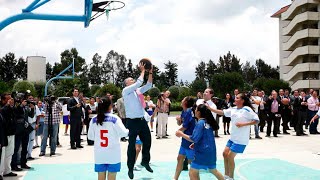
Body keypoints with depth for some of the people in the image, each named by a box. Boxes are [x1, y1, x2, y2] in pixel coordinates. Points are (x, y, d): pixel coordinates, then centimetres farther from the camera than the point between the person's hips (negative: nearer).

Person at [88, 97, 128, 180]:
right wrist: (129, 131, 6)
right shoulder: (114, 118, -10)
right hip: (113, 154, -3)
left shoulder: (94, 120, 1)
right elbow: (123, 133, -14)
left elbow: (90, 136, 5)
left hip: (99, 154, 3)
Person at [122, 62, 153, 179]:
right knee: (132, 145, 2)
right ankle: (130, 168, 16)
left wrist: (150, 73, 4)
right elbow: (139, 83, -19)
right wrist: (142, 71, -9)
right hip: (132, 121, -7)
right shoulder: (126, 90, -7)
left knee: (147, 141, 16)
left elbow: (148, 86, 14)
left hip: (142, 120, 7)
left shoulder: (138, 90, 14)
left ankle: (145, 161, 37)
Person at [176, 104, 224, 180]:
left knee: (192, 173, -4)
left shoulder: (200, 123, -15)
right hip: (211, 151, 9)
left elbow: (194, 139, -20)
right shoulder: (208, 122, 9)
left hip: (202, 152, -9)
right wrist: (195, 144, 15)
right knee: (213, 170, 27)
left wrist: (181, 134, -12)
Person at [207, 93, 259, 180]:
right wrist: (210, 108, 0)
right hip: (233, 137, 8)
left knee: (230, 157, -3)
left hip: (241, 139, -7)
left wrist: (243, 124, -22)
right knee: (225, 153, 9)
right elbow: (222, 112, 7)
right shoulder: (233, 109, 5)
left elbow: (256, 120, -16)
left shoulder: (247, 110, -15)